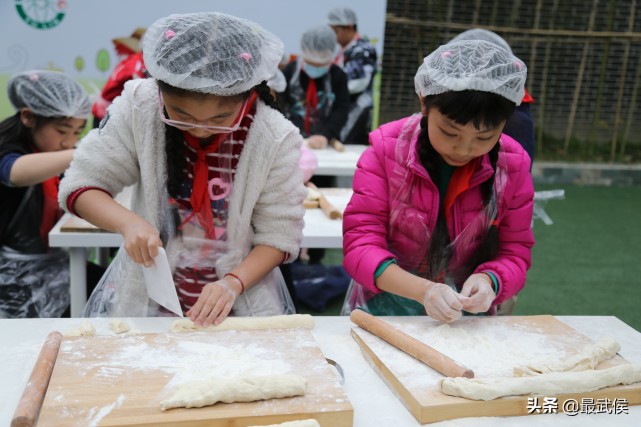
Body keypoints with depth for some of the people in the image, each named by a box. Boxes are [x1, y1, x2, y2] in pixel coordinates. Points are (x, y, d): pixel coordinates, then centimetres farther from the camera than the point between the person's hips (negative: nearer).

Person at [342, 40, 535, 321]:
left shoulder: (513, 165, -4)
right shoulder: (386, 150, -10)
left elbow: (514, 253, 1)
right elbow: (360, 243, -13)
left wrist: (489, 281, -21)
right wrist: (422, 290, -28)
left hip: (468, 318, 2)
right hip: (384, 310, -1)